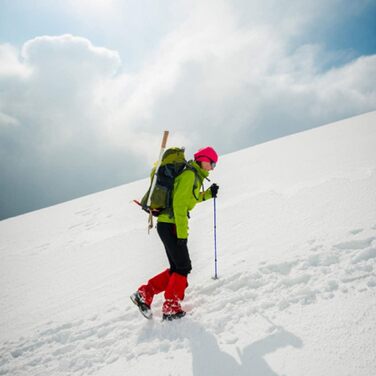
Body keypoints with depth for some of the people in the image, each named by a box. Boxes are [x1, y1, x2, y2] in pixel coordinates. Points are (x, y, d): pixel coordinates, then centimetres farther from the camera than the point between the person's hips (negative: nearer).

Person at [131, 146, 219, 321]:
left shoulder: (195, 176, 18)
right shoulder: (189, 174, -13)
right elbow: (179, 203, -20)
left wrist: (208, 194, 15)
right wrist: (182, 233, -22)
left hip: (168, 225, 10)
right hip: (171, 225, -10)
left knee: (176, 269, 12)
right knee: (183, 267, -2)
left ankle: (144, 294, 16)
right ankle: (171, 309, 7)